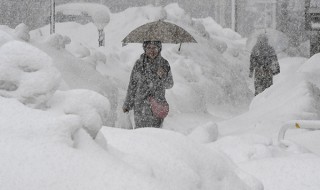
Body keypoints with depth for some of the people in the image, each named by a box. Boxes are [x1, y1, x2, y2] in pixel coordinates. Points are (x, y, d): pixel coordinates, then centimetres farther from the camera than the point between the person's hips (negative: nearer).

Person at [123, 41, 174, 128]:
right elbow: (132, 85, 5)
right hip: (141, 105, -1)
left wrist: (163, 76, -19)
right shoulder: (139, 64, -2)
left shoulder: (164, 64, 0)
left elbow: (169, 85, 3)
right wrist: (127, 104, 9)